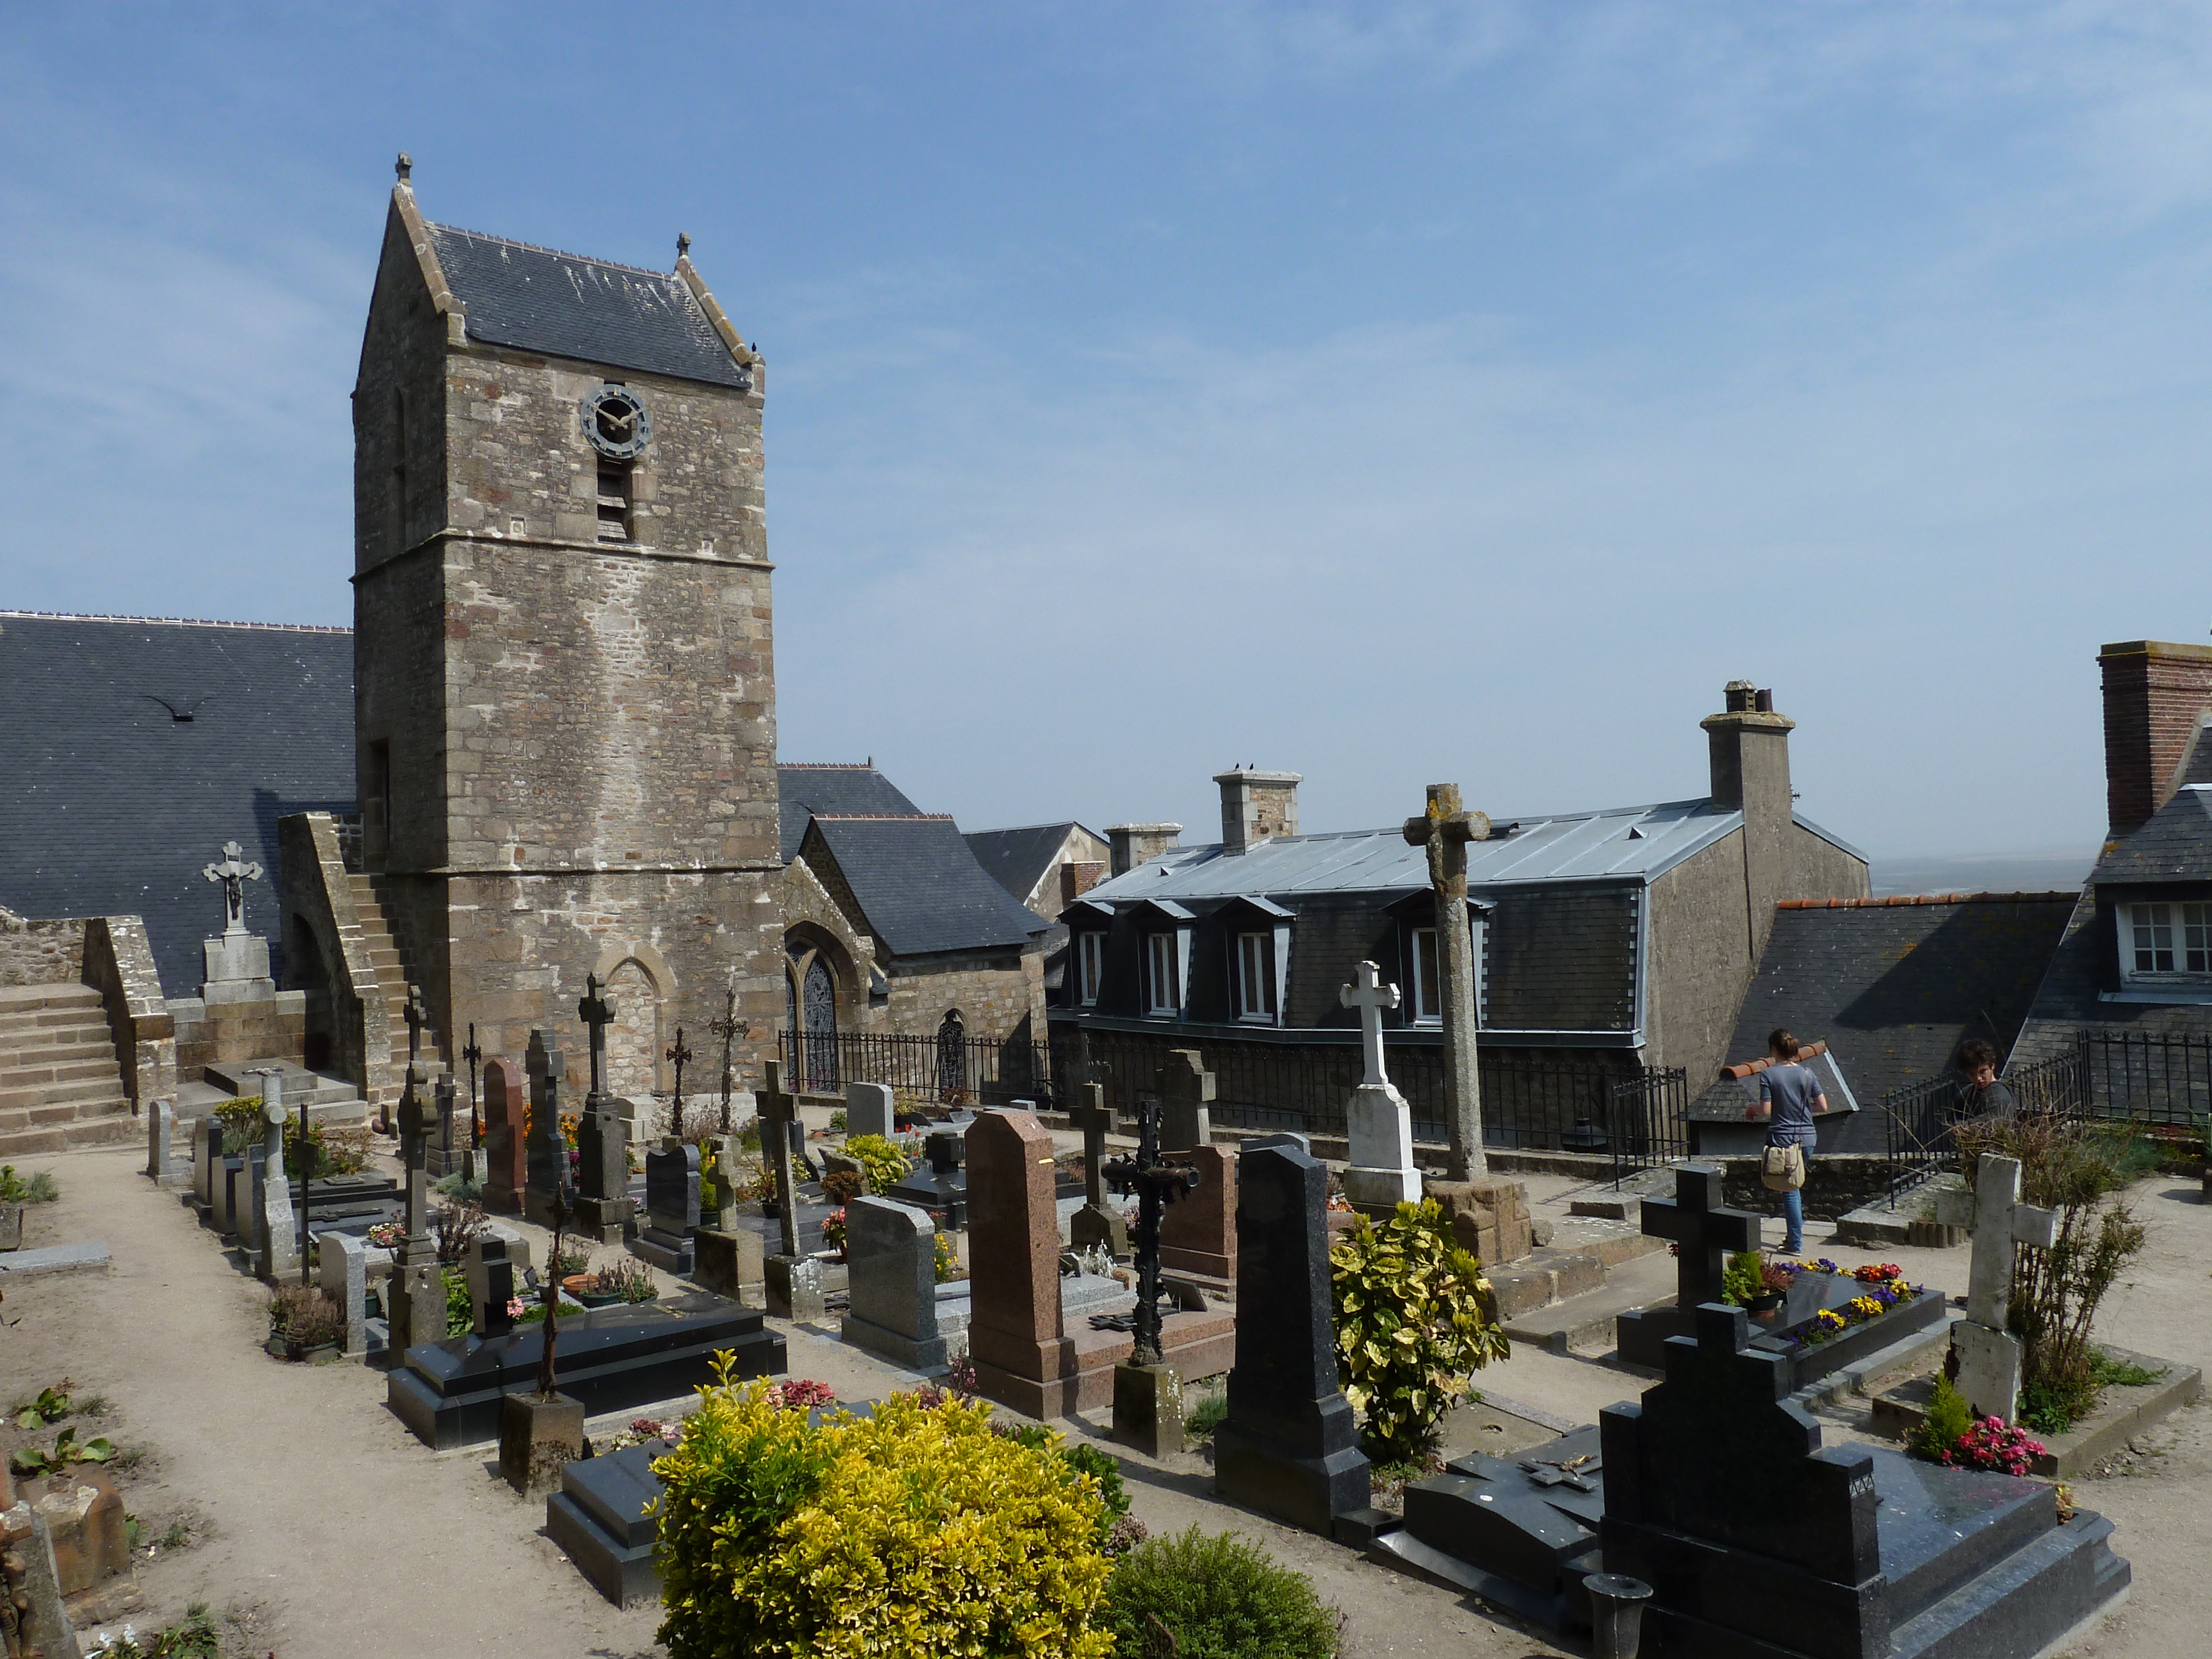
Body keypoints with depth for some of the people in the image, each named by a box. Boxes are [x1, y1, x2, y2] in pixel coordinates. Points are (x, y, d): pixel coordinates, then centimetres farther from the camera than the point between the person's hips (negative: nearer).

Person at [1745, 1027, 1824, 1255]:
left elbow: (1766, 1111, -13)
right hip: (1807, 1138, 4)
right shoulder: (1807, 1072, 2)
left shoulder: (1768, 1075, -10)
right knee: (1798, 1187, 19)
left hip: (1782, 1139, -4)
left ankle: (1796, 1244, 3)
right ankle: (1796, 1235, 26)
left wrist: (1752, 1110, 8)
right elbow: (1822, 1106, 3)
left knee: (1790, 1190, 1)